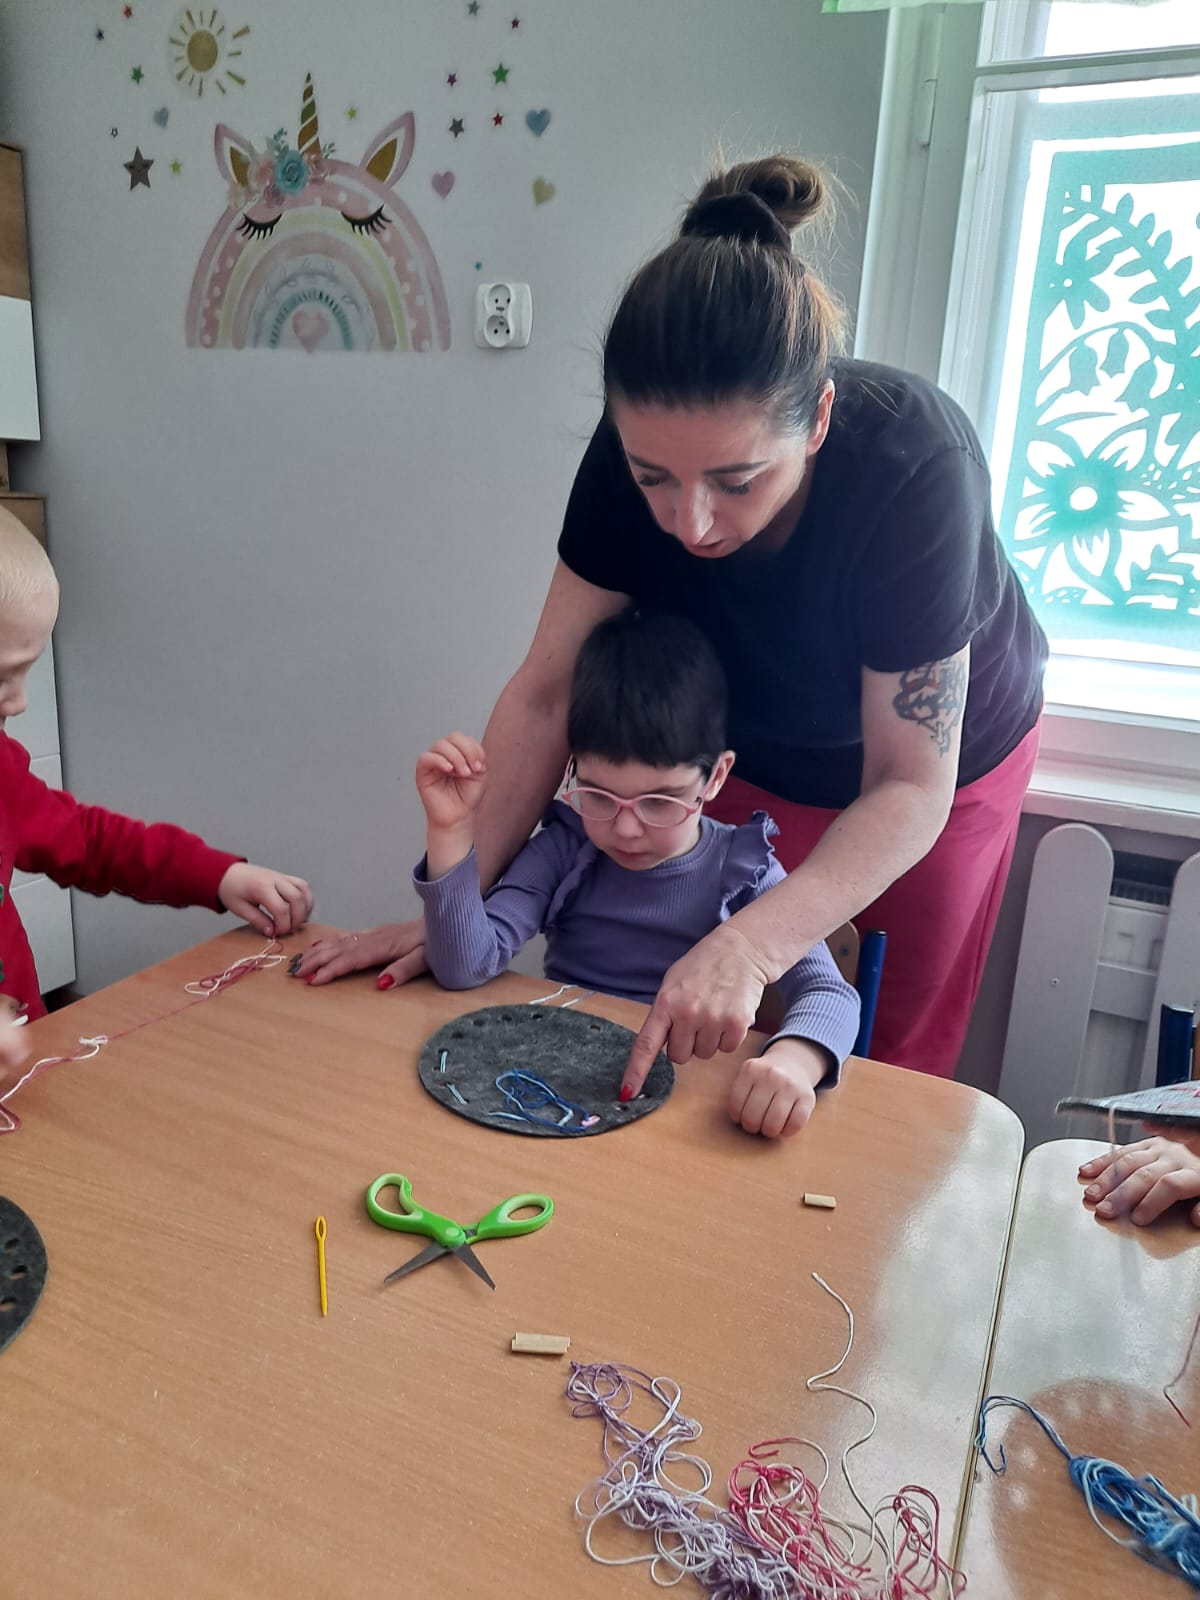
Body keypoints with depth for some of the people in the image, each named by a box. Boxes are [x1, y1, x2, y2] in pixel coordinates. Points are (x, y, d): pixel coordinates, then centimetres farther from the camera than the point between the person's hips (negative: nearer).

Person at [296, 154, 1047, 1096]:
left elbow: (910, 787, -34)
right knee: (729, 1055, 13)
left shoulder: (916, 466, -38)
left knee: (900, 1059, 15)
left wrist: (748, 948, -48)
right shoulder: (643, 447, -28)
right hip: (755, 759, 3)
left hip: (939, 760, -2)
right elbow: (547, 695, -21)